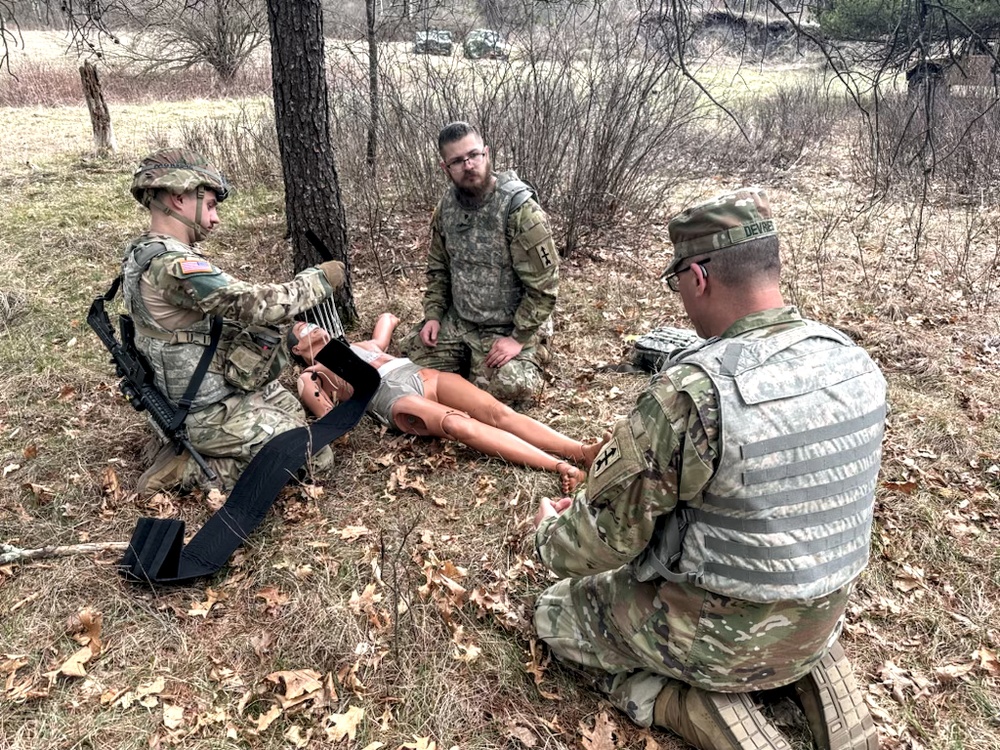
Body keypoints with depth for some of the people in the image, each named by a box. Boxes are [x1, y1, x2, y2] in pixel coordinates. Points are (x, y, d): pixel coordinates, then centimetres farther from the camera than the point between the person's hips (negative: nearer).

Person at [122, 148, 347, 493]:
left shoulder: (144, 252, 6)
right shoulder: (171, 264, -27)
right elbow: (257, 304, -29)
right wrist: (320, 278, -14)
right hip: (210, 413, -10)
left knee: (301, 413, 21)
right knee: (315, 455, -6)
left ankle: (182, 441, 17)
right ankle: (189, 467, -2)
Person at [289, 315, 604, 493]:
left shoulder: (361, 345, 36)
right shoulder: (309, 377, 20)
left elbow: (387, 317, 54)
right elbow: (328, 417, 2)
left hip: (421, 376, 6)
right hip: (393, 398, -6)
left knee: (498, 412, -21)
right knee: (456, 423, -36)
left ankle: (583, 450, -37)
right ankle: (561, 467, -48)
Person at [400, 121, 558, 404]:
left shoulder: (521, 210, -22)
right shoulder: (447, 206, -1)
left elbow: (543, 285, -21)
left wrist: (520, 338, -21)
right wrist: (433, 314, 1)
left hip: (508, 326, -5)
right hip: (457, 320, 6)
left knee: (505, 388, -22)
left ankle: (531, 353, 11)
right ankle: (471, 357, 22)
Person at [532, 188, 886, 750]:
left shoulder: (690, 393, -32)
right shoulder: (856, 364, -10)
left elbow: (603, 535, -19)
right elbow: (840, 499, 7)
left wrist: (550, 530, 3)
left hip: (716, 636, -6)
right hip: (820, 621, 6)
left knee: (557, 614, 15)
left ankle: (694, 703, 0)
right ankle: (815, 674, 15)